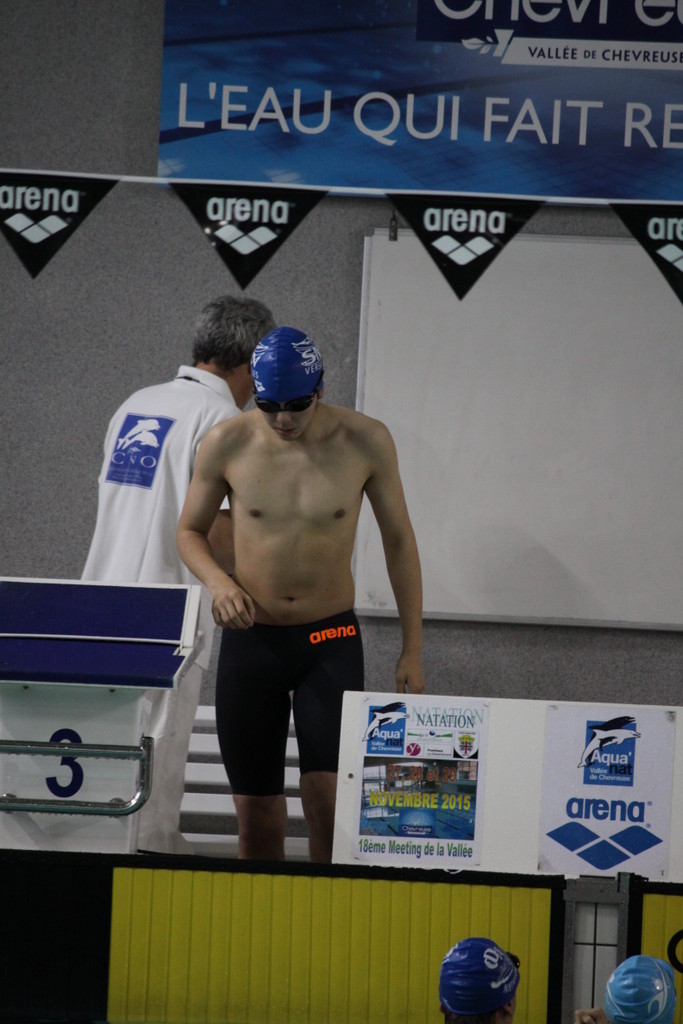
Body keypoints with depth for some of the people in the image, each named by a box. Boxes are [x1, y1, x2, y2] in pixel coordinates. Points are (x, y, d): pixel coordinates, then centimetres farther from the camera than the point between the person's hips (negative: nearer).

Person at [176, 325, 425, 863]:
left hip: (331, 640, -1)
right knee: (257, 812, 5)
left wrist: (412, 650, 3)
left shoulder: (365, 441, -7)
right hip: (251, 639, 1)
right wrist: (219, 581, -14)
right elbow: (190, 531, 9)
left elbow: (399, 541, 4)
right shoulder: (227, 444, -6)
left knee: (328, 799, -15)